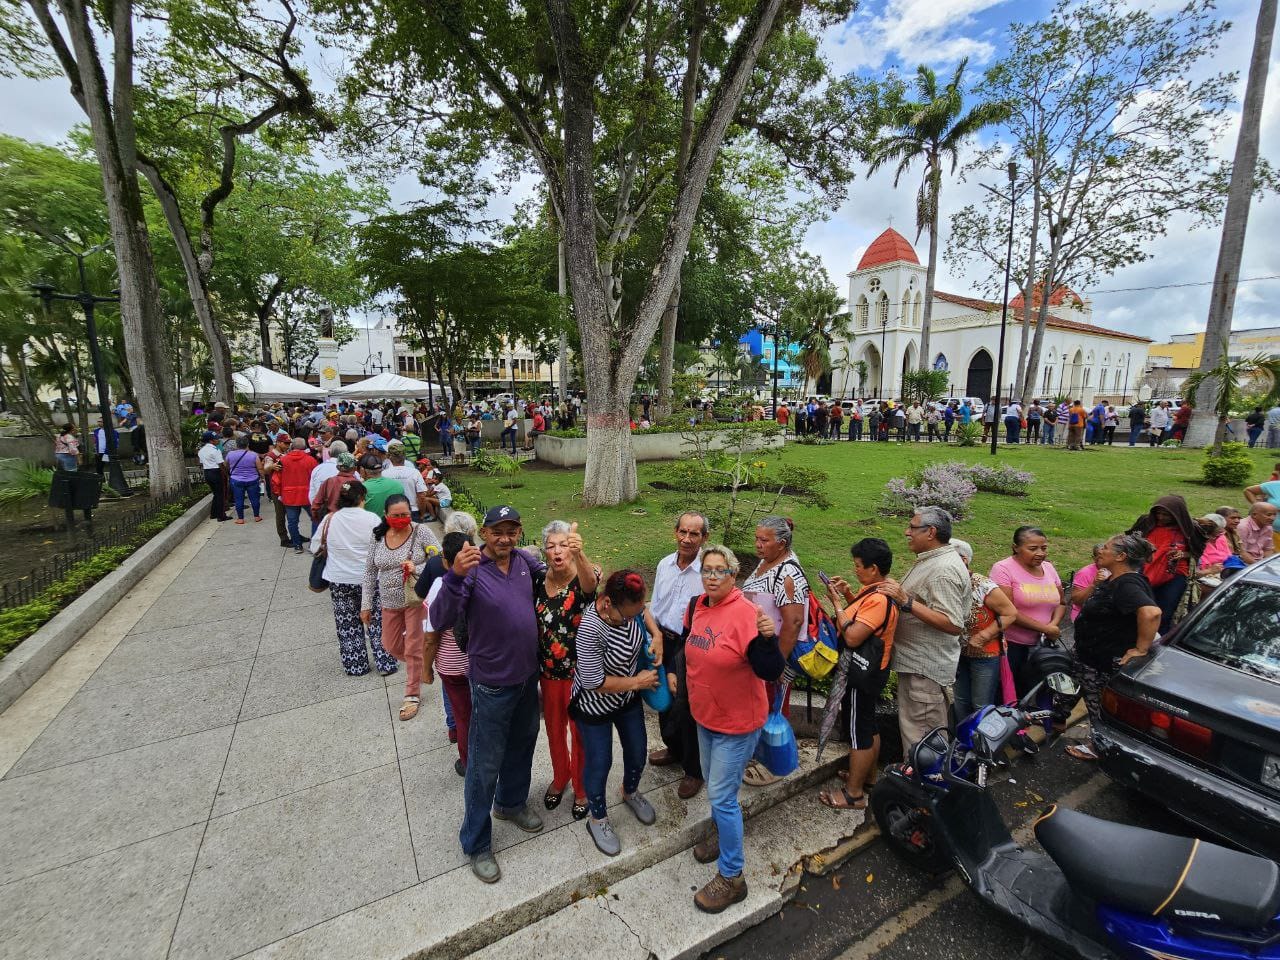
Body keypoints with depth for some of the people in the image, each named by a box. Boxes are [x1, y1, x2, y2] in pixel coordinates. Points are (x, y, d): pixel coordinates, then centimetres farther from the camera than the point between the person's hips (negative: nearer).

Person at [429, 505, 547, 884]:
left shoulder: (522, 560, -6)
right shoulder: (472, 570, -23)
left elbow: (547, 570, 17)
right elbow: (440, 619, -34)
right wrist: (456, 576, -50)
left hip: (528, 675, 6)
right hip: (493, 684, -6)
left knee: (522, 745, 26)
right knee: (485, 765, 9)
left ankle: (511, 803, 52)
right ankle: (476, 844, 31)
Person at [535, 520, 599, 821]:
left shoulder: (584, 578, -20)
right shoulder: (538, 581, -7)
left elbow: (591, 582, -46)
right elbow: (533, 625, 5)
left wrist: (579, 554, -67)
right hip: (548, 671, 4)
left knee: (580, 733, 15)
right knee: (554, 730, 23)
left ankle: (581, 788, 41)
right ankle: (560, 778, 50)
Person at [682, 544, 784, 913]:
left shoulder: (745, 613, -27)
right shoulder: (698, 607, -5)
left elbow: (771, 672, -30)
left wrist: (768, 638, -46)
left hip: (737, 723, -7)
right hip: (705, 717, 7)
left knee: (721, 796, 3)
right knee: (713, 783, 26)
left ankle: (731, 877, 23)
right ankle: (722, 833, 52)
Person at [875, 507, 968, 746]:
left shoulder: (945, 570, -21)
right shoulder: (932, 560, 11)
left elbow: (953, 625, -27)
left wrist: (905, 600, -30)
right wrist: (896, 589, 9)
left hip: (924, 668, -10)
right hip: (918, 662, 10)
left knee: (918, 732, 0)